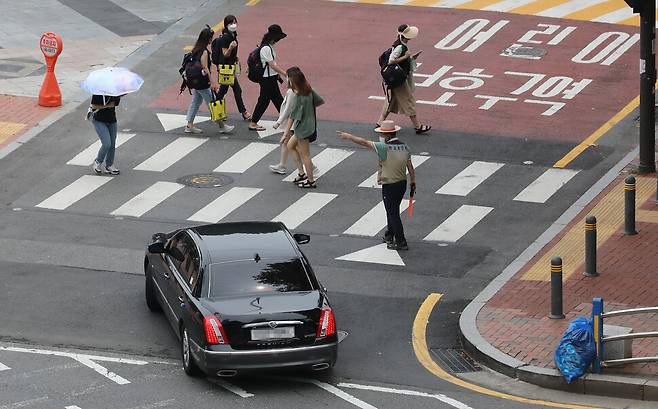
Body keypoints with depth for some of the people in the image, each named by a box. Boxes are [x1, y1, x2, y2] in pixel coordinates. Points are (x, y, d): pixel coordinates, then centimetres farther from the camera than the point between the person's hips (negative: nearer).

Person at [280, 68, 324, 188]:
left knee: (305, 155, 5)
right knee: (290, 145, 23)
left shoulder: (298, 97, -24)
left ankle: (311, 181, 16)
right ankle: (301, 173, 25)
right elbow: (321, 101, 9)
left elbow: (292, 116, -23)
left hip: (303, 128, -9)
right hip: (310, 124, 9)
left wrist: (286, 133, -20)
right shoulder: (309, 90, -2)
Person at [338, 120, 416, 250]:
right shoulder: (404, 147, -1)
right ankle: (389, 236, 39)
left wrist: (348, 136, -4)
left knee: (393, 213, 2)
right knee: (392, 211, 23)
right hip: (402, 183, 7)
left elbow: (364, 143, -15)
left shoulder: (385, 147, -21)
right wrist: (413, 183, 15)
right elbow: (411, 168, 4)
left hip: (389, 186, -7)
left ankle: (401, 242, 4)